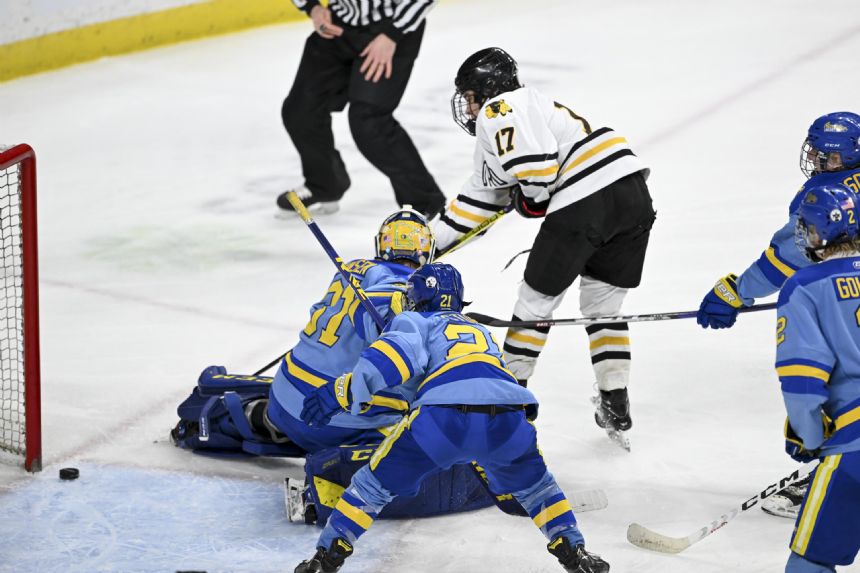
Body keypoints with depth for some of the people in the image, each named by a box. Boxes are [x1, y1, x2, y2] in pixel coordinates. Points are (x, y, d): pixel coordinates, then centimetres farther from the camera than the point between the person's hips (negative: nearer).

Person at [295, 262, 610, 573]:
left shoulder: (415, 322, 24)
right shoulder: (482, 331, 42)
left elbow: (399, 352, 2)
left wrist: (344, 391, 0)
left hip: (445, 418, -4)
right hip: (508, 419, 4)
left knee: (377, 481, 16)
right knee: (533, 484, 34)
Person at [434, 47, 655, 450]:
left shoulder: (498, 111, 2)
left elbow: (537, 165, -15)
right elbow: (479, 197, 35)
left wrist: (533, 200, 7)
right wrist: (429, 243, 36)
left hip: (583, 201, -9)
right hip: (633, 192, 9)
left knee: (537, 298, 9)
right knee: (603, 306, 19)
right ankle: (616, 406, 14)